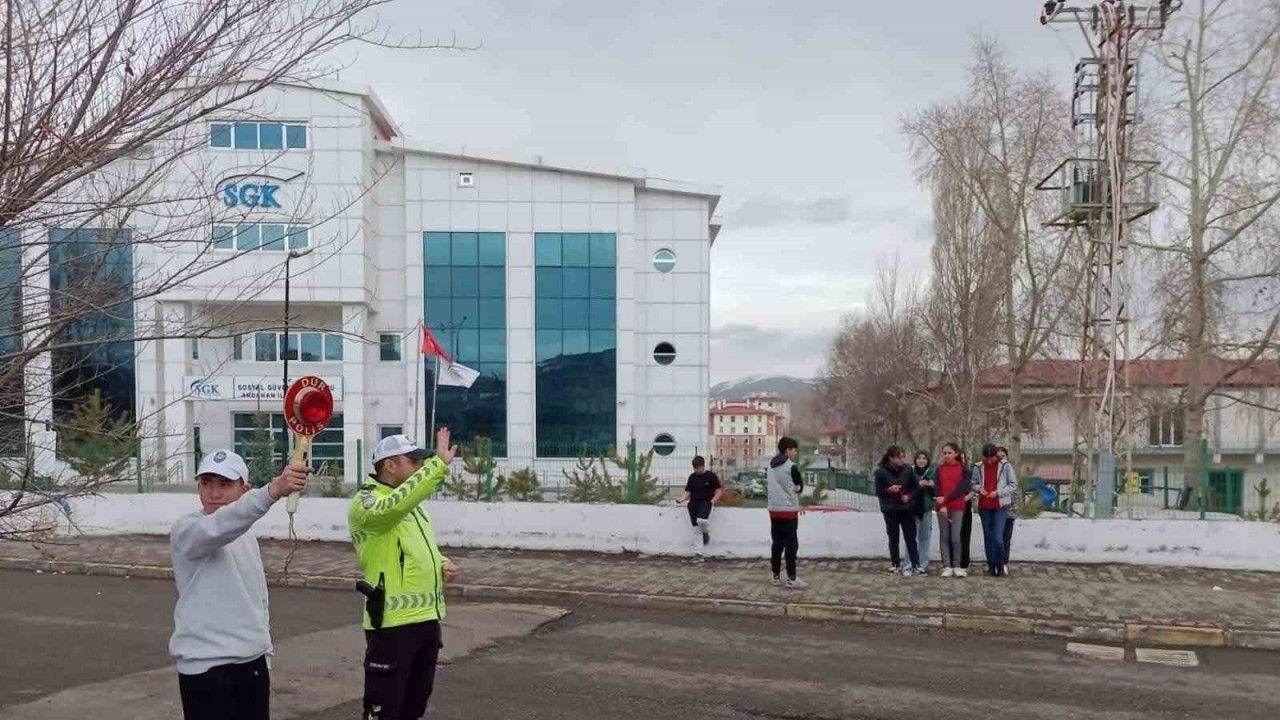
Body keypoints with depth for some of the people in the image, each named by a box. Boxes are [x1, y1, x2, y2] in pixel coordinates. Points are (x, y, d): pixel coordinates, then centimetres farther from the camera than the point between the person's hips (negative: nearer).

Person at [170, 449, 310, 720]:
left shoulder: (248, 539, 12)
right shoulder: (185, 530, -11)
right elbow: (217, 527, -35)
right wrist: (272, 491, -50)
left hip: (252, 664, 7)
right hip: (205, 668, -7)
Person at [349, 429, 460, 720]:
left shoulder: (412, 505, 15)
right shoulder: (365, 503, -13)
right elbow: (395, 505, -36)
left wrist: (443, 564, 5)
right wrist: (439, 464, -38)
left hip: (426, 618, 9)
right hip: (392, 622, -9)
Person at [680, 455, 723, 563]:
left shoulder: (711, 476, -2)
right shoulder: (692, 477, 11)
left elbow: (719, 490, 0)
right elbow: (688, 492, 15)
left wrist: (713, 500, -15)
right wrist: (682, 499, -5)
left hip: (705, 503, -4)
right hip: (693, 504, 4)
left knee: (701, 520, -33)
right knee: (696, 530, 3)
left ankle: (706, 531, 2)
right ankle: (698, 554, 9)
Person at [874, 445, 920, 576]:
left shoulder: (907, 470, -1)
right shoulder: (881, 472, -8)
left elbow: (916, 487, 7)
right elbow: (878, 491, -5)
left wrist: (909, 496, -11)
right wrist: (889, 490, -23)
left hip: (907, 509, 1)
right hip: (890, 511, -1)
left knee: (910, 538, 2)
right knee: (893, 538, 9)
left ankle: (915, 565, 7)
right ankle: (895, 565, 19)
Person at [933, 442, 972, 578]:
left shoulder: (963, 469, 3)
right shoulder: (940, 469, 10)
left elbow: (962, 488, -7)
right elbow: (938, 488, 2)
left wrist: (946, 499, -15)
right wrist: (942, 506, -12)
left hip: (957, 507, -2)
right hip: (942, 507, 2)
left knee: (956, 537, -7)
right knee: (944, 536, 2)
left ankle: (956, 566, 2)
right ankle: (947, 566, 4)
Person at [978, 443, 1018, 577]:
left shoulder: (1005, 466, -5)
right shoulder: (980, 467, 4)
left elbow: (1013, 485, -3)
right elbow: (974, 483, 15)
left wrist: (998, 492, -15)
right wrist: (979, 488, -8)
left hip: (1000, 506, -4)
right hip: (984, 506, 4)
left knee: (998, 538, -11)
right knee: (988, 538, 9)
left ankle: (1000, 566, 2)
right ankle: (991, 565, 18)